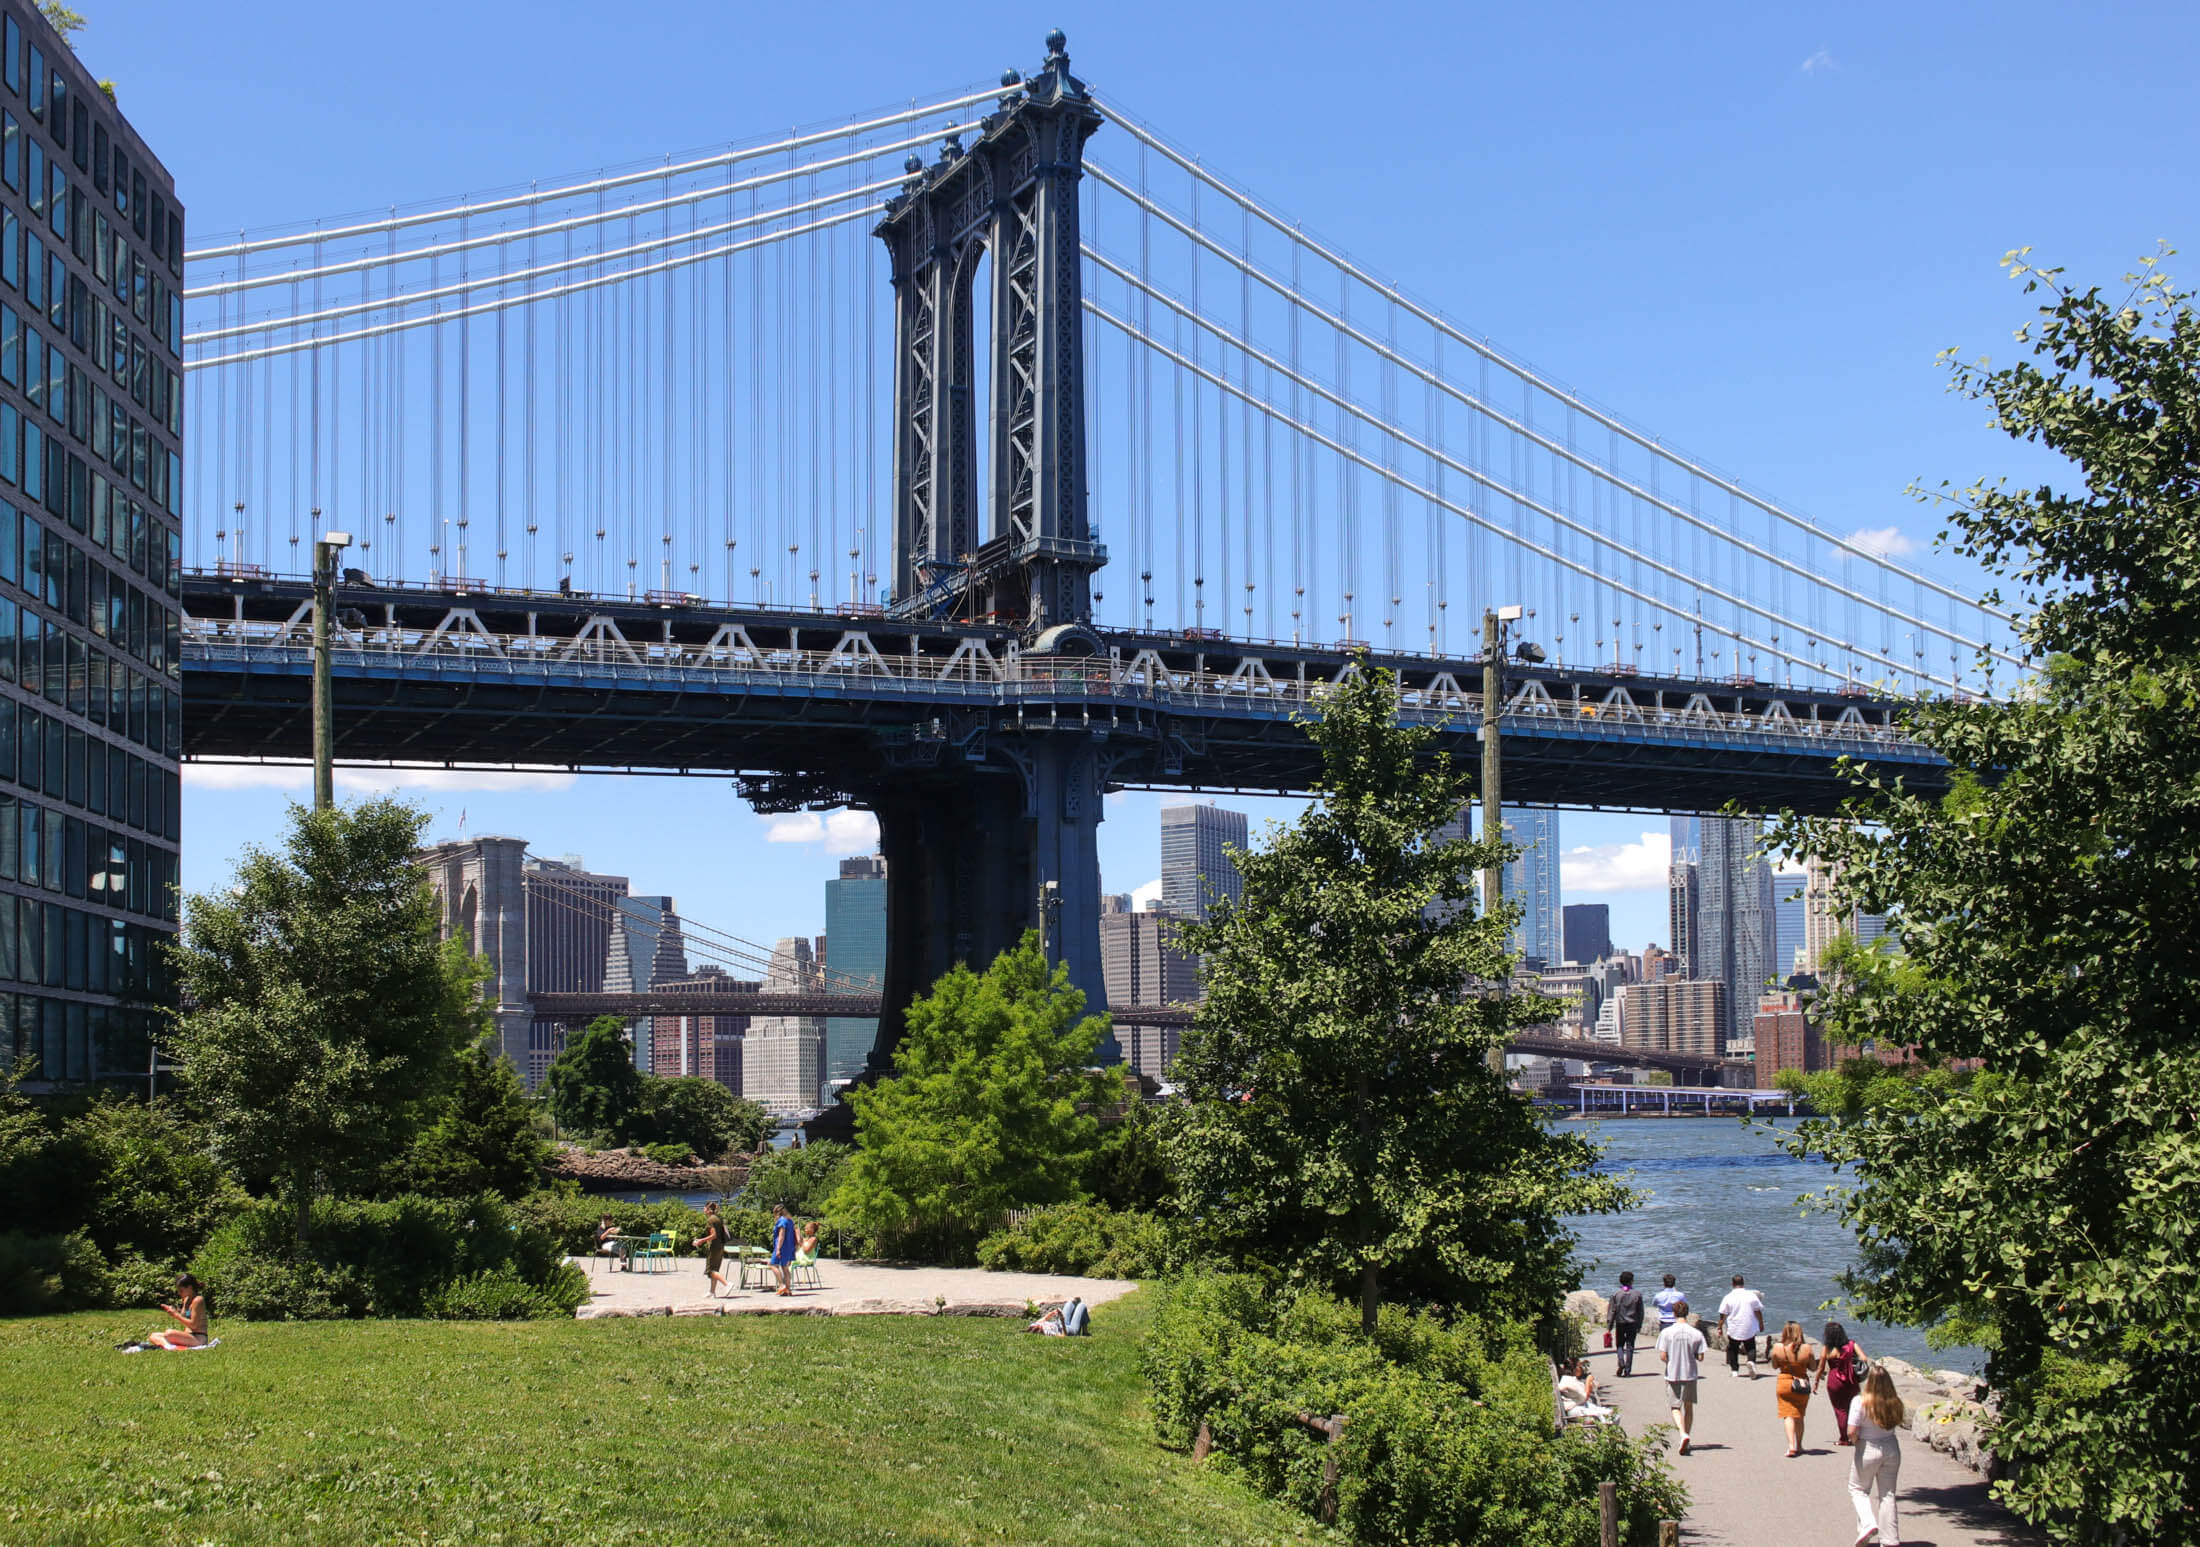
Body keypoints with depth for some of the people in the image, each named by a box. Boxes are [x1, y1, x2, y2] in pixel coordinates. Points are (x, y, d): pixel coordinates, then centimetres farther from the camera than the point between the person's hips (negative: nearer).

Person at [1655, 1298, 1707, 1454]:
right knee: (1688, 1407, 16)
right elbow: (1700, 1357, -6)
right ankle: (1687, 1439, 23)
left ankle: (1683, 1434, -19)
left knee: (1676, 1407, 4)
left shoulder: (1666, 1333, -10)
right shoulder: (1696, 1334, -7)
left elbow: (1662, 1356, -11)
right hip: (1690, 1374, 1)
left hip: (1672, 1375, -1)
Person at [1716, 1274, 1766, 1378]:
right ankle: (1751, 1361, -15)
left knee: (1732, 1349, 15)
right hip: (1749, 1330, 1)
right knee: (1750, 1348, 14)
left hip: (1734, 1330, -1)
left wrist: (1720, 1327, 9)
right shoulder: (1751, 1295, -4)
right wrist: (1761, 1324, 17)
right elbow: (1758, 1312, 4)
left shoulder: (1728, 1297, -6)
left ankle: (1734, 1371, 12)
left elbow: (1723, 1315, -2)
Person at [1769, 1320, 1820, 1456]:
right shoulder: (1807, 1348, -10)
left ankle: (1791, 1445, -17)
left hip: (1784, 1383, -1)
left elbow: (1774, 1366, 3)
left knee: (1788, 1416, 0)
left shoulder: (1778, 1347, -10)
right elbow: (1813, 1367, 1)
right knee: (1799, 1416, 17)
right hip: (1803, 1384, 1)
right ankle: (1799, 1446, 26)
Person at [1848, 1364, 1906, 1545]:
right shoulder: (1895, 1402, -7)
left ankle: (1868, 1523, -4)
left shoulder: (1860, 1401, -20)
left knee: (1858, 1489, 17)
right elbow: (1898, 1423, 4)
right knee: (1887, 1493, 13)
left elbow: (1851, 1430, -22)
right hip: (1891, 1448, 4)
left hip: (1867, 1450, -4)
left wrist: (1855, 1439, -3)